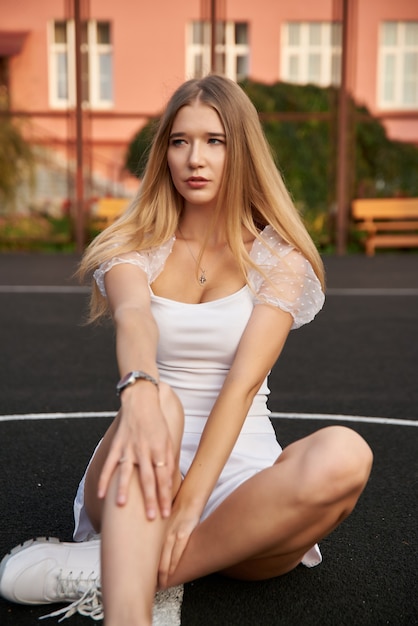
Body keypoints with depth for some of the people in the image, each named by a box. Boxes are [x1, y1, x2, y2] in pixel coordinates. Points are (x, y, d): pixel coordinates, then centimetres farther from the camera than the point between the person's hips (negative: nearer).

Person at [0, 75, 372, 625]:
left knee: (344, 456, -32)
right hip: (153, 477, 0)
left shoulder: (279, 259, 1)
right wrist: (139, 393, -44)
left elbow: (243, 381, -14)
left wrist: (190, 502, -26)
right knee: (157, 405, -33)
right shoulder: (133, 249, 5)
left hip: (240, 475, 0)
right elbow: (132, 317, -20)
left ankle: (108, 569, -28)